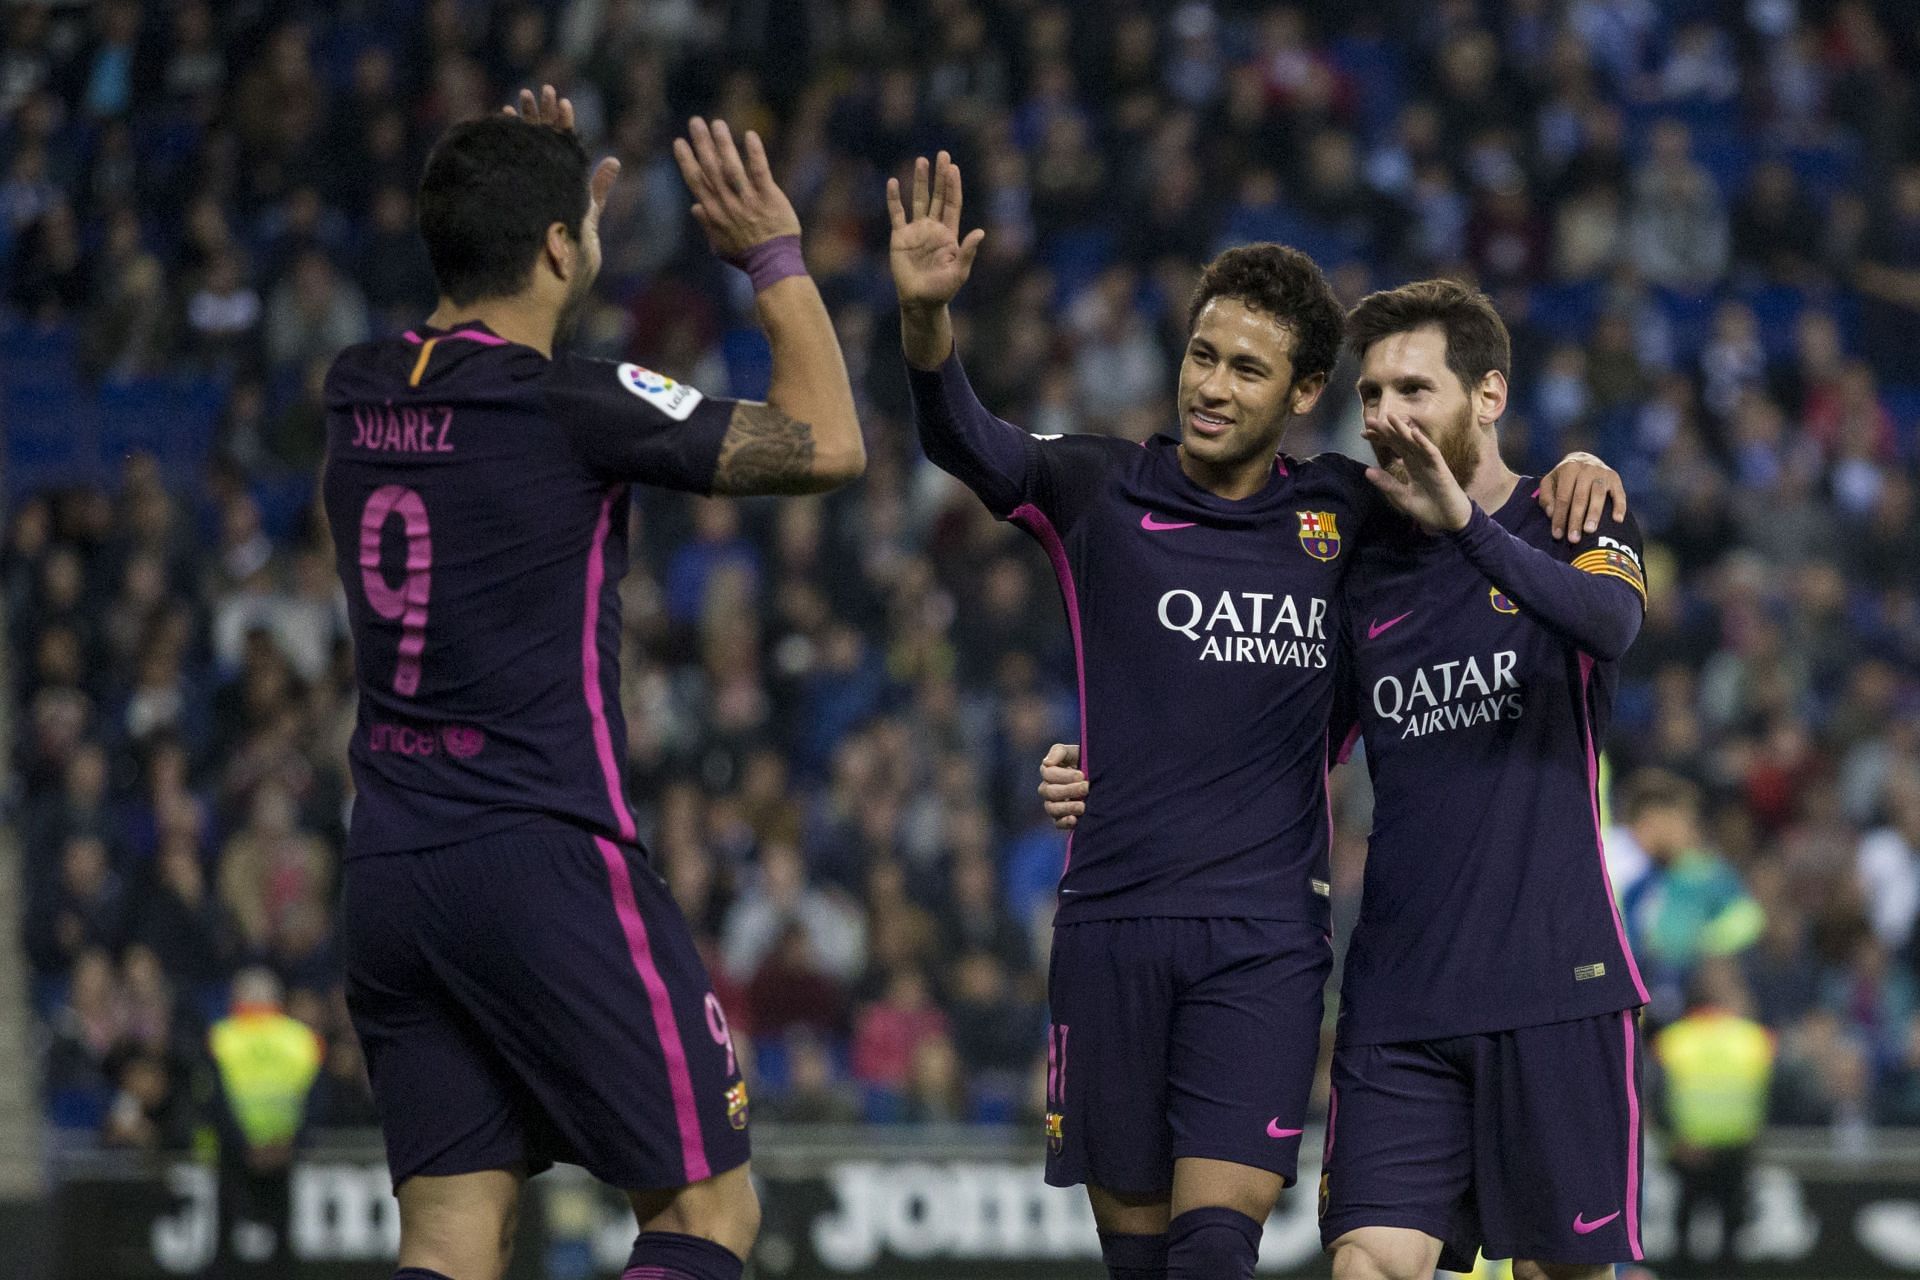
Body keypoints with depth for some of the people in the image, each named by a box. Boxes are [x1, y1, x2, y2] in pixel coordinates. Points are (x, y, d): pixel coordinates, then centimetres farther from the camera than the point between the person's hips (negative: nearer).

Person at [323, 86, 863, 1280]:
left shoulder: (363, 389, 8)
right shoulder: (573, 404, -13)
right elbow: (828, 444, -4)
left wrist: (525, 193, 30)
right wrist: (776, 257, 6)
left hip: (389, 870, 7)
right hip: (544, 862, -7)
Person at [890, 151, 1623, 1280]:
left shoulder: (1344, 515, 8)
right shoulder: (1104, 494, 2)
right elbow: (970, 444, -13)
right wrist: (926, 313, -33)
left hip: (1266, 934, 0)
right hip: (1115, 922, 0)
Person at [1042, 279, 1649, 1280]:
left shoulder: (1566, 528, 2)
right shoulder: (1363, 573, 13)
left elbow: (1610, 621, -21)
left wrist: (1467, 523, -32)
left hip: (1554, 982, -3)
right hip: (1398, 999, 3)